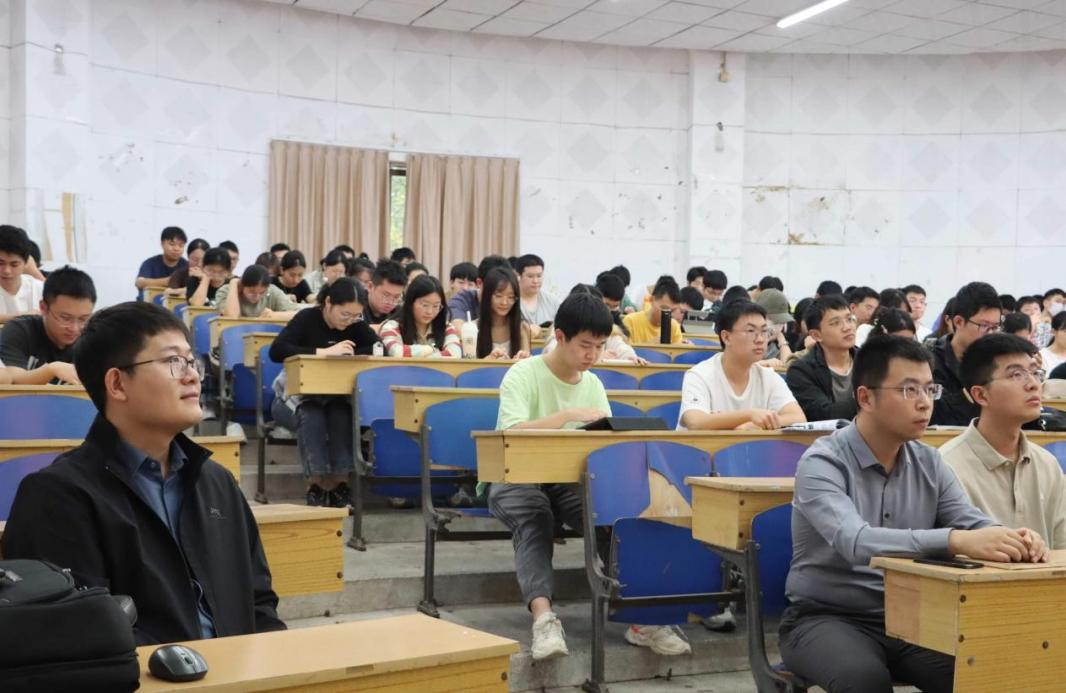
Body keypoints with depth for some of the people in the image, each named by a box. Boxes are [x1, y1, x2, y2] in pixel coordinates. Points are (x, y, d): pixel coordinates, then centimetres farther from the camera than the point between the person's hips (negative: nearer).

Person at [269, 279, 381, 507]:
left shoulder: (357, 325, -4)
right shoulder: (307, 318, -16)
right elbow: (276, 351, -29)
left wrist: (350, 353, -28)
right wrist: (324, 352, -33)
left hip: (340, 393, 3)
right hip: (302, 390, -3)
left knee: (342, 415, -32)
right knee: (311, 415, -36)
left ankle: (339, 482, -29)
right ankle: (315, 482, -32)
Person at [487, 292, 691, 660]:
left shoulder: (593, 383, 9)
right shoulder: (523, 374, -9)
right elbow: (511, 433, -25)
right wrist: (569, 415, -34)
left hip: (568, 479, 4)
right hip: (515, 478, -4)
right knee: (534, 519, -36)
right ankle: (543, 617, -51)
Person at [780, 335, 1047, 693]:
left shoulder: (929, 464, 5)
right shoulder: (822, 463, -15)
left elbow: (975, 524, -5)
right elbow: (854, 542, -32)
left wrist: (1015, 539, -30)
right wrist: (956, 541, -45)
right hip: (826, 619, -5)